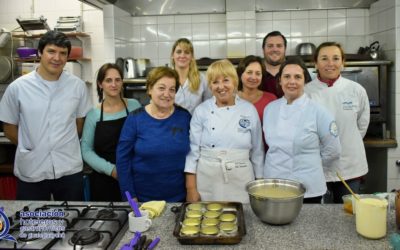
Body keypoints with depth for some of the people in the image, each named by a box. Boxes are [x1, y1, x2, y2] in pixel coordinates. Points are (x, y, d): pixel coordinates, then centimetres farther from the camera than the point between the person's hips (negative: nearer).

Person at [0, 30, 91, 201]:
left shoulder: (78, 86, -2)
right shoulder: (17, 87, -6)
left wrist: (65, 147, 11)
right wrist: (33, 149, 8)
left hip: (69, 169, 1)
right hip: (30, 171, -1)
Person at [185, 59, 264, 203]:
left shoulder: (249, 110, 0)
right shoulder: (201, 111, -2)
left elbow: (257, 151, 5)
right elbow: (193, 150, -2)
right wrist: (191, 188, -6)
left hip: (241, 181, 1)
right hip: (207, 181, 0)